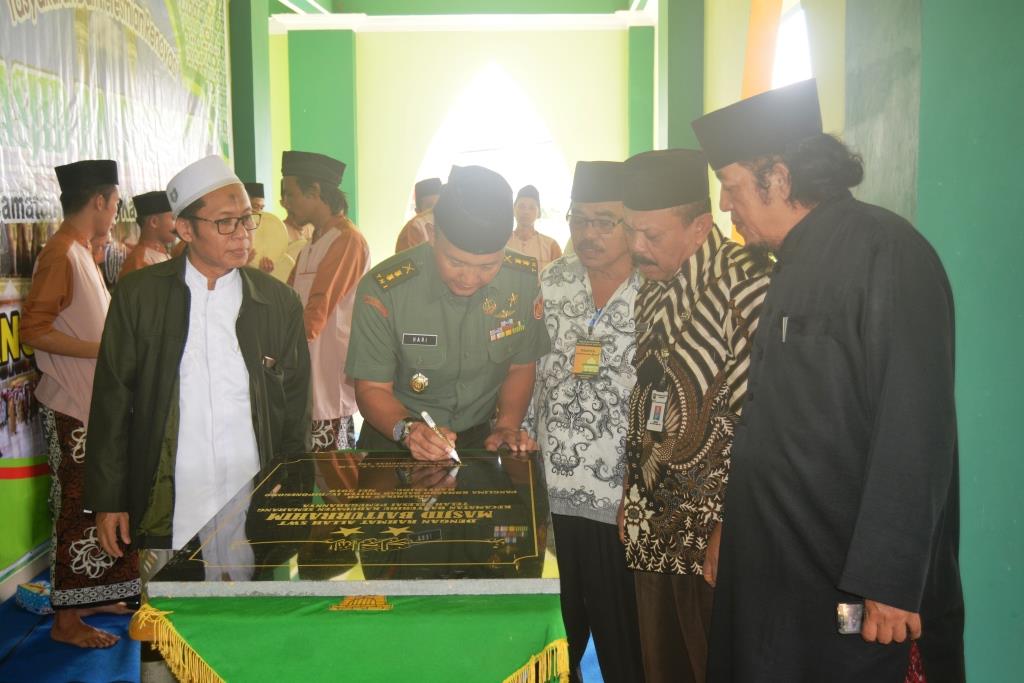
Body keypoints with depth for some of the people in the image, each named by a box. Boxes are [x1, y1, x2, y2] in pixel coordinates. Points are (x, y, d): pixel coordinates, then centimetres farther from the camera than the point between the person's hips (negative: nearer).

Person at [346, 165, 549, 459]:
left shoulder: (526, 280, -10)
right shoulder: (382, 290, -18)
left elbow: (520, 367, 5)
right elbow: (372, 388, -9)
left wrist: (507, 426, -9)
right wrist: (407, 429, -26)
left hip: (480, 439, 2)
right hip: (394, 443, -2)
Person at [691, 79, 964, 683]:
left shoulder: (885, 251, -15)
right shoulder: (796, 263, 12)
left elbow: (915, 431, -21)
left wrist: (888, 582, -21)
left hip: (852, 579, -8)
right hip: (779, 565, 8)